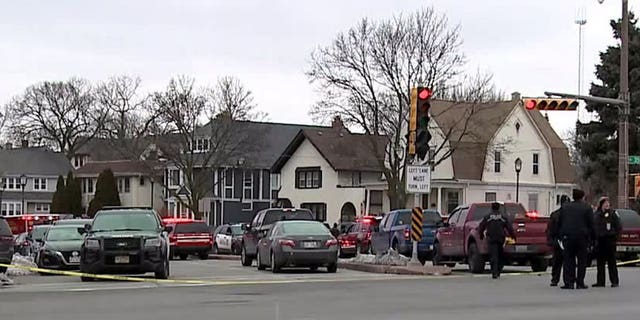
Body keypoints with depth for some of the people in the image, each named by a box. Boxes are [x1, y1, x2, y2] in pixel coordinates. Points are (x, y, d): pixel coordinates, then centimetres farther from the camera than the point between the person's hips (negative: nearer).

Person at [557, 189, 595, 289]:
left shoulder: (564, 207, 10)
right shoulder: (587, 208, -1)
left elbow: (559, 223, 10)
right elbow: (591, 224, -3)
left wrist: (560, 236, 15)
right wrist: (592, 236, 5)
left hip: (567, 237, 3)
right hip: (582, 237, -2)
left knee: (568, 261, 4)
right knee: (582, 260, 4)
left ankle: (569, 282, -1)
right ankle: (580, 283, 1)